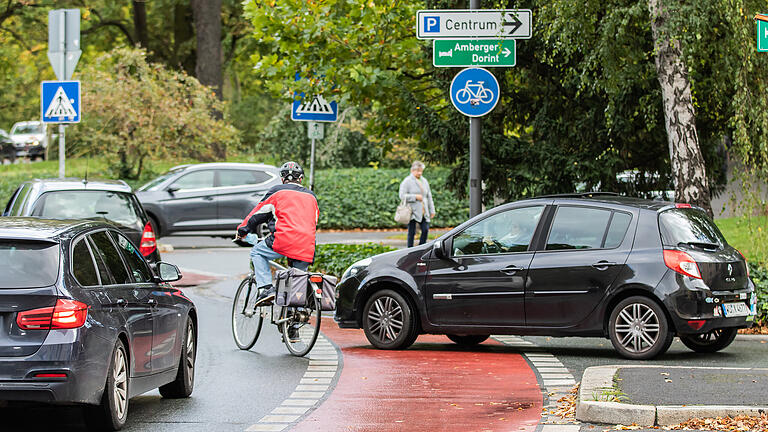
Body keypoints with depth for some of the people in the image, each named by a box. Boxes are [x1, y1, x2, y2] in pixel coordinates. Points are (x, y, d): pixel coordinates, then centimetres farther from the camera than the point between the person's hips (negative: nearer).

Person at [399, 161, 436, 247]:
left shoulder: (424, 181, 17)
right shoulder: (407, 181, -3)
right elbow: (402, 196, -11)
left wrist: (432, 210, 15)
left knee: (425, 230, -4)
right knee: (412, 232, -2)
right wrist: (415, 197, -15)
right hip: (412, 212, -5)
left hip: (423, 213, 5)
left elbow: (429, 197, 20)